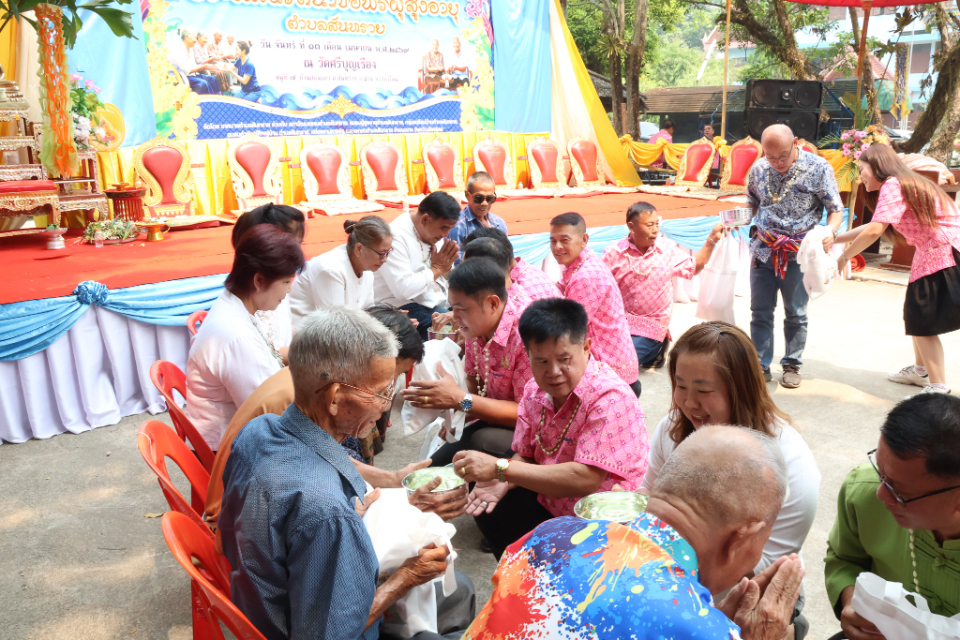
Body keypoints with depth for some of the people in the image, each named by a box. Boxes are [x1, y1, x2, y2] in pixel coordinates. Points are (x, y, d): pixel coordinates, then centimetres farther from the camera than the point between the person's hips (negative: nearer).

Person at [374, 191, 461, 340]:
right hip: (403, 306, -8)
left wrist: (447, 266, -6)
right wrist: (437, 268, -14)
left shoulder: (434, 233, 10)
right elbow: (403, 289, -27)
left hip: (438, 302, 9)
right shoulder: (396, 236, -17)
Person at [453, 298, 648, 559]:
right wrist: (503, 482, -18)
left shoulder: (610, 398, -25)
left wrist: (500, 468, -31)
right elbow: (526, 456, 7)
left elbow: (585, 479, -31)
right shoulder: (535, 390, -1)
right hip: (548, 505, 7)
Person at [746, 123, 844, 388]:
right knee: (760, 312, 6)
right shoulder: (759, 168, 4)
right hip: (763, 250, 3)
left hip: (798, 254, -3)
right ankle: (761, 366, 15)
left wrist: (830, 232, -22)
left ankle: (792, 366, 21)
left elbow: (836, 209, -3)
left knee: (796, 314, 7)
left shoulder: (818, 168, -6)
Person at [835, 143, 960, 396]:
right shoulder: (904, 184, 18)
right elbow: (873, 226, 19)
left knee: (922, 321, -6)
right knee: (917, 315, 20)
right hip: (930, 254, 10)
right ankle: (920, 370, 35)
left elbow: (874, 230, -24)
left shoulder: (892, 185, -15)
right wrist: (835, 238, 16)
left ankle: (938, 388, -3)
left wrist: (845, 256, -12)